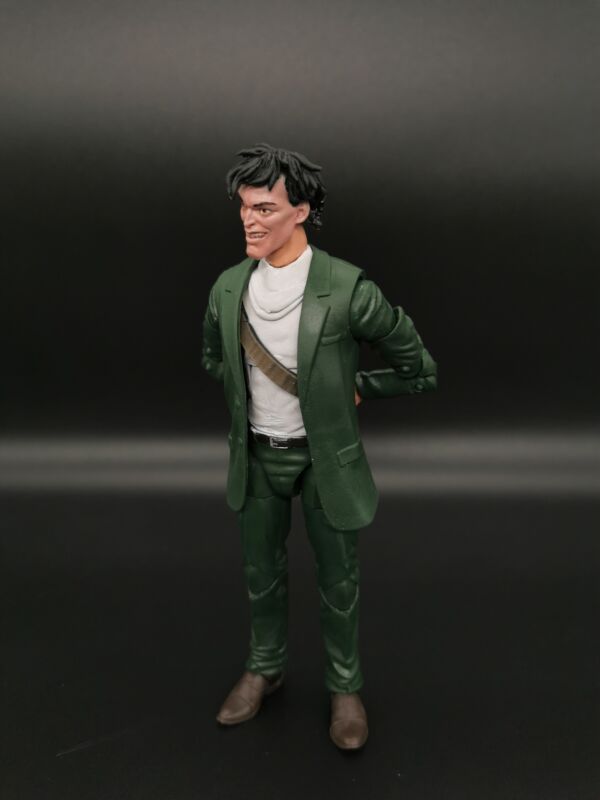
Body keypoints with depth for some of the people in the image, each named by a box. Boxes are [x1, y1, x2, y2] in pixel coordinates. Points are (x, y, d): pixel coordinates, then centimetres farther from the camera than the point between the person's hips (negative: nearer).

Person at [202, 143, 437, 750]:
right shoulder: (228, 287, -5)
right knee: (261, 574, 20)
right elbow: (213, 360, 15)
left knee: (337, 582, 14)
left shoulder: (346, 288, -20)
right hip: (257, 455, 4)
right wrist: (248, 404, 9)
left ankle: (344, 685, 39)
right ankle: (265, 666, 46)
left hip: (325, 456, -3)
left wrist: (355, 389, -3)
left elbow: (416, 366, -9)